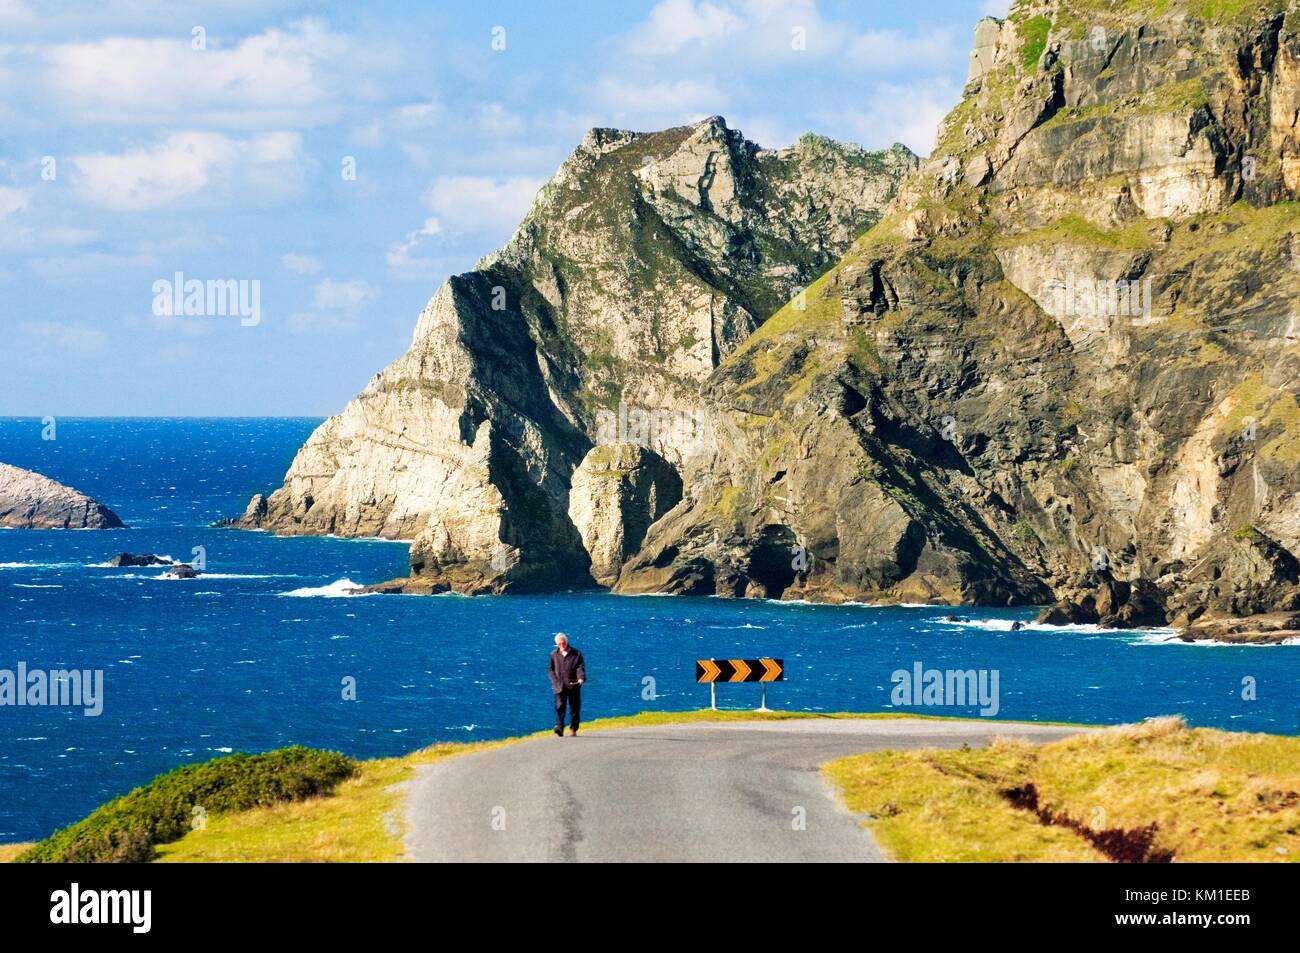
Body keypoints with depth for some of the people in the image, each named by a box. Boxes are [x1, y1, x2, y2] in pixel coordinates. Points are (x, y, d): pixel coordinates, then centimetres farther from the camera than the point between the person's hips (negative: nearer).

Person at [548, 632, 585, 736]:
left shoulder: (576, 654, 3)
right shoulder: (554, 655, 11)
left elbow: (580, 667, -3)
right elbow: (551, 670, 15)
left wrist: (581, 678, -22)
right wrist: (555, 681, 1)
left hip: (573, 685, -1)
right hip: (560, 686, 1)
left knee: (574, 708, 4)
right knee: (560, 706, -14)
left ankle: (573, 729, 13)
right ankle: (559, 728, -20)